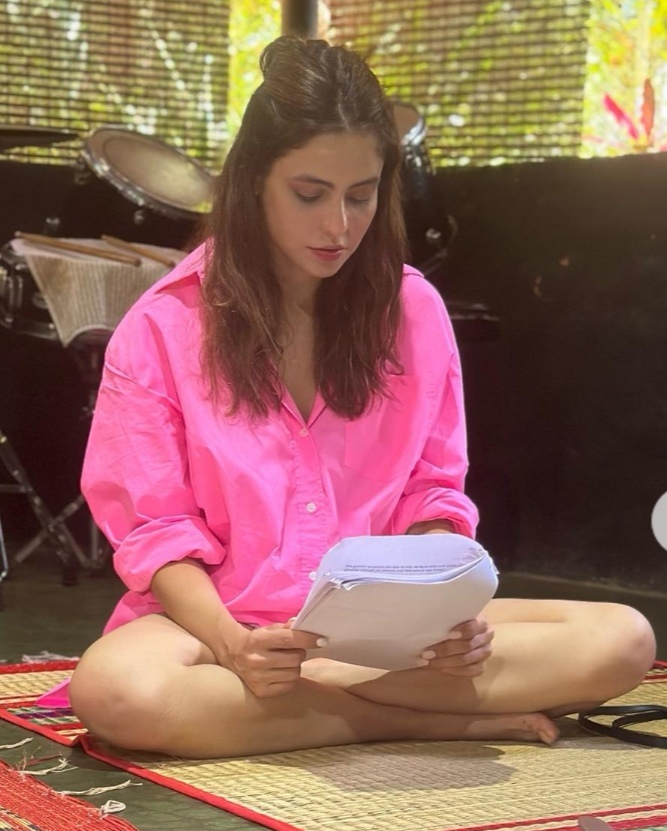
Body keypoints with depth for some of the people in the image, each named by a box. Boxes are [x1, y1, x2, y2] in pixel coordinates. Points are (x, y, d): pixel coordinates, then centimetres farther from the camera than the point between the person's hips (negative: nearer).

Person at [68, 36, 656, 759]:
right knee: (112, 689, -38)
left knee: (622, 640, -19)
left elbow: (432, 497, 8)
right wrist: (233, 645, -25)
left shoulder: (413, 312, 4)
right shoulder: (162, 329, -3)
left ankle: (305, 684, -22)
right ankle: (437, 720, -25)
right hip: (222, 616, -2)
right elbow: (155, 530, -5)